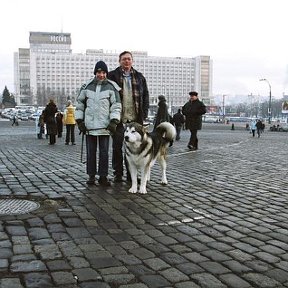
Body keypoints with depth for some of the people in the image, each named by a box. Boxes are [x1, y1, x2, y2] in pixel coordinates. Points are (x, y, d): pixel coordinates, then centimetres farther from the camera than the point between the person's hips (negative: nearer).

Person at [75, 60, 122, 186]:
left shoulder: (111, 87, 2)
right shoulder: (87, 86, 6)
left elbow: (116, 105, 0)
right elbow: (79, 104, 12)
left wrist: (114, 121, -10)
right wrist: (80, 121, 7)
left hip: (105, 125, -1)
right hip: (89, 125, 2)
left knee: (104, 152, 3)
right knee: (90, 151, 8)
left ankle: (103, 176, 12)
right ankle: (91, 175, 18)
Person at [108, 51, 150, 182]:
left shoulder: (139, 77, 13)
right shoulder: (112, 76, 2)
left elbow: (145, 96, 13)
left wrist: (144, 114, 4)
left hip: (135, 118, 3)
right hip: (119, 118, -3)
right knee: (117, 147, 3)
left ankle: (131, 174, 17)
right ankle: (118, 174, 13)